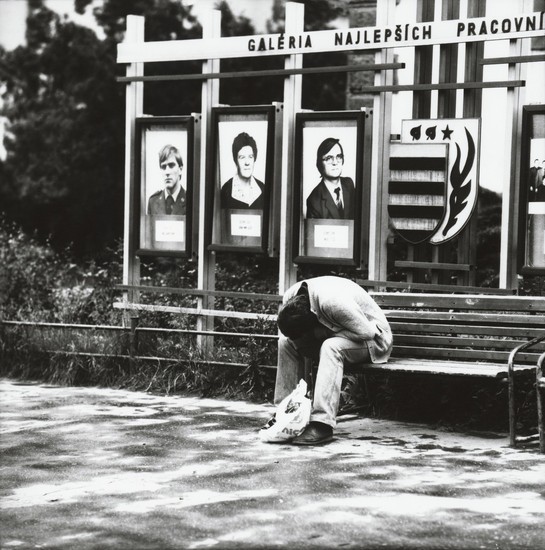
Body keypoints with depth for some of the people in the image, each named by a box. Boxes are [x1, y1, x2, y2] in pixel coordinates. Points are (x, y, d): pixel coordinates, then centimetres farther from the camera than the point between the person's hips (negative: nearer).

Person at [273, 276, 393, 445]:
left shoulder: (332, 302, -36)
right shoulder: (290, 298, -14)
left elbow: (366, 332, -31)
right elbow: (294, 332, 1)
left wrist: (323, 333, -28)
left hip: (372, 337, -8)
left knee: (331, 347, -37)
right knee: (285, 342, -10)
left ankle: (322, 424, -40)